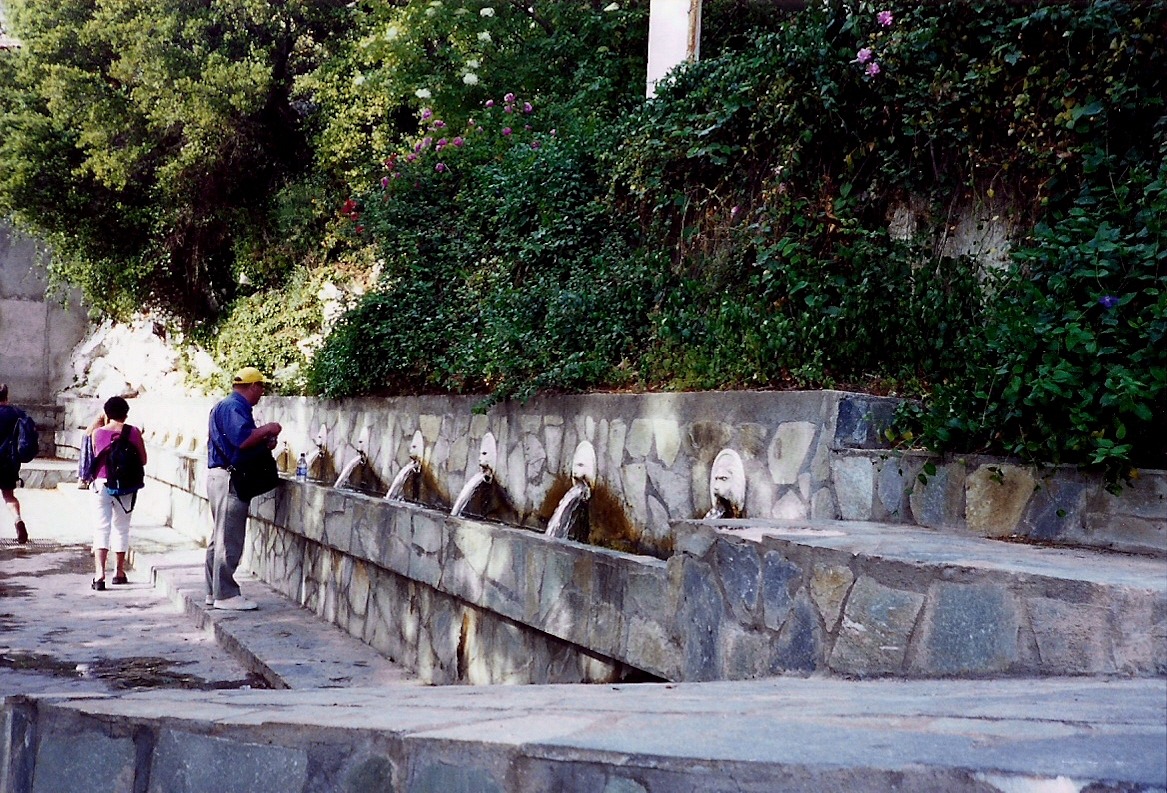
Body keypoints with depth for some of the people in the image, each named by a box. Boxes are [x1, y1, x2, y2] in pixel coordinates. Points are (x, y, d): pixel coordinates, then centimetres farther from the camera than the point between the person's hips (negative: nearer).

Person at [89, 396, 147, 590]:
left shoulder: (98, 433, -4)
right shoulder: (134, 432, -4)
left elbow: (94, 456, 9)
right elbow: (143, 460, 3)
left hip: (102, 485, -1)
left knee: (101, 528, -2)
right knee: (121, 528, 16)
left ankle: (99, 574, -16)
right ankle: (119, 572, 26)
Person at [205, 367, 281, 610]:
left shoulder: (230, 406, 20)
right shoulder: (233, 407, -14)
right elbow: (242, 439, -27)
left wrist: (265, 444, 8)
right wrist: (268, 429, -13)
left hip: (222, 478, 11)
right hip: (228, 479, -11)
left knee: (221, 538, 15)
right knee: (229, 539, -7)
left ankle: (215, 591, 21)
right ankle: (226, 595, -3)